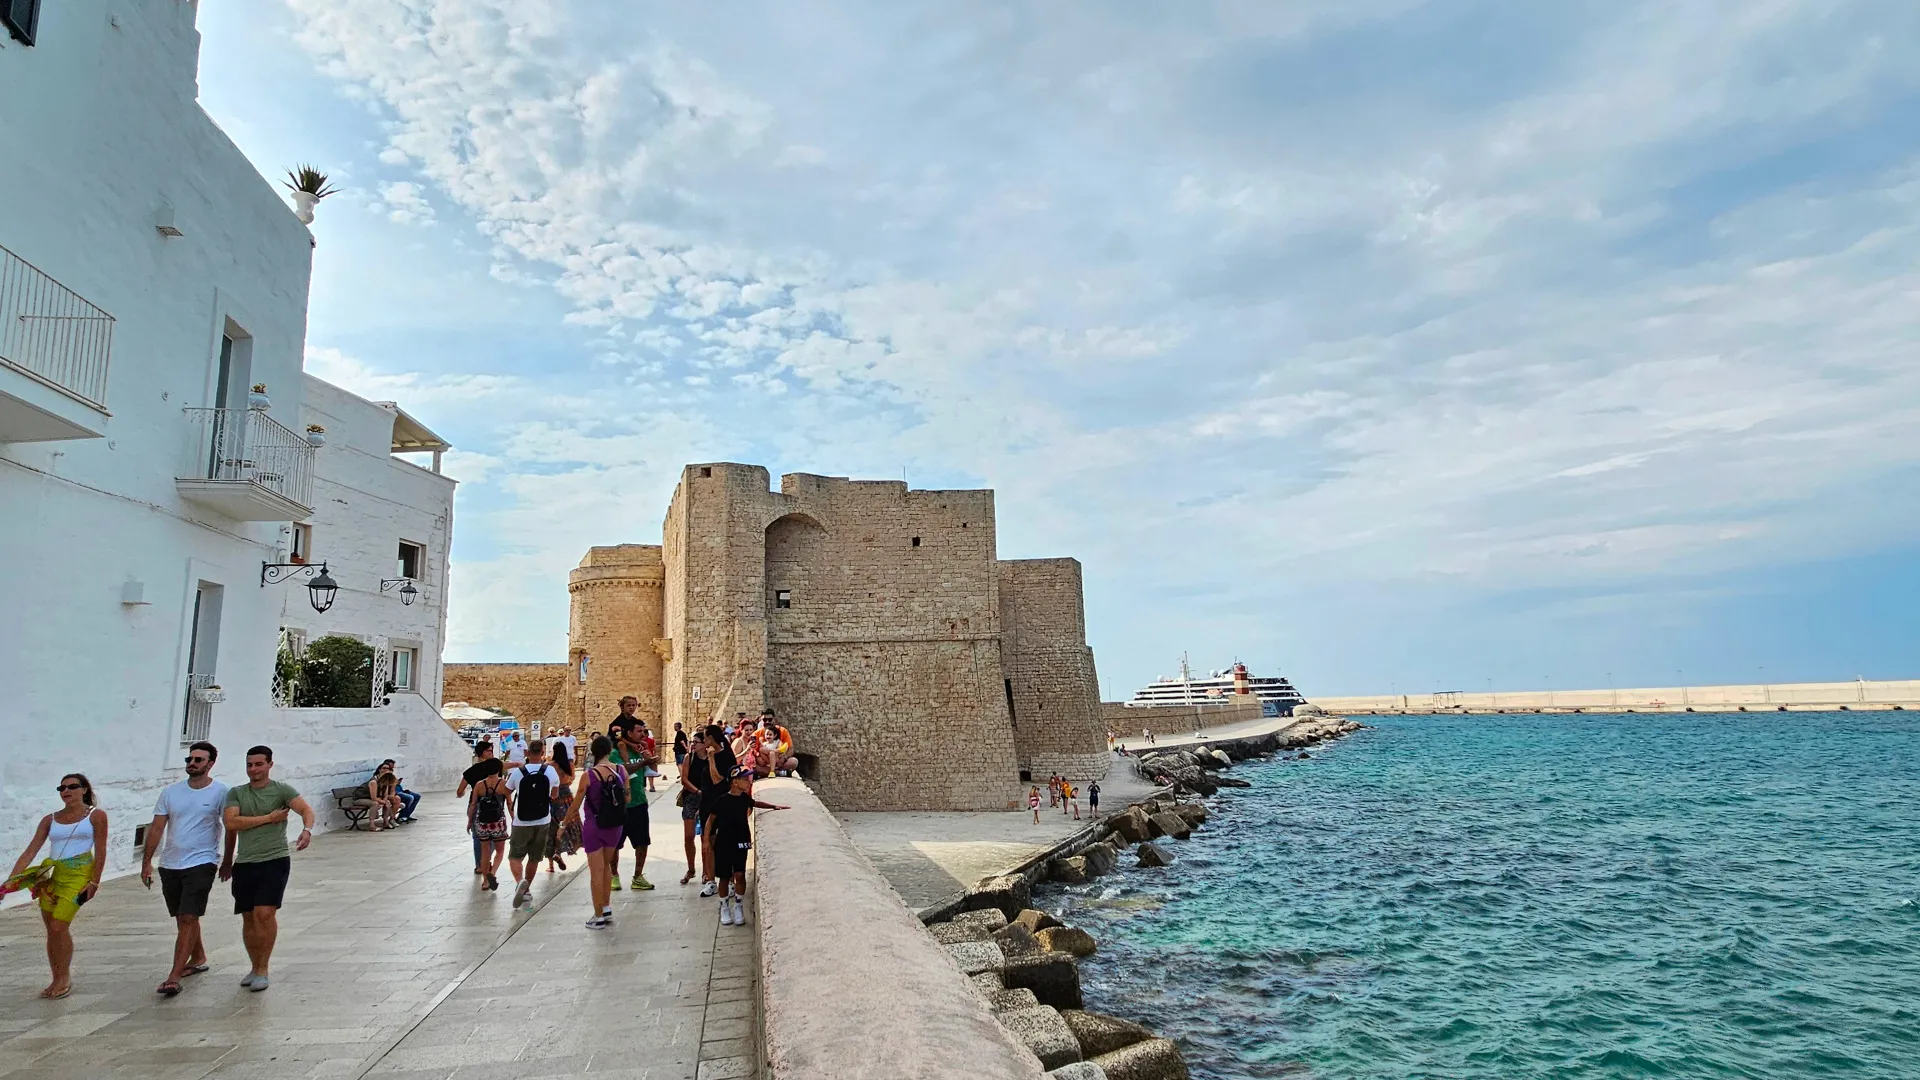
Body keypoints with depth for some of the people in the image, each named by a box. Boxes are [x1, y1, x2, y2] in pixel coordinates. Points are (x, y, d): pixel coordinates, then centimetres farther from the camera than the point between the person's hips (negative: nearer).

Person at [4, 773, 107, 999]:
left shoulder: (96, 815, 0)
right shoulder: (50, 819, 12)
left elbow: (100, 851, -3)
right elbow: (30, 852, 8)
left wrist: (94, 882, -9)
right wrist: (10, 882, -2)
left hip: (78, 874, -5)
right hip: (50, 875, 5)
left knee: (59, 927, -11)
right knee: (52, 930, 7)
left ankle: (65, 977, 4)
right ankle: (57, 980, 19)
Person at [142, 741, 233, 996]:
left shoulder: (220, 792, -6)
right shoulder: (170, 792, 4)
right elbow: (157, 828, 6)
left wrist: (227, 861, 3)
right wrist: (146, 862, 2)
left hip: (201, 863, -5)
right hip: (170, 864, 5)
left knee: (188, 918, -12)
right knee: (183, 919, 17)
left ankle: (173, 977, -12)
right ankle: (198, 958, 36)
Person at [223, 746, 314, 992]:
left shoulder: (282, 790, 0)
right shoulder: (236, 793, 9)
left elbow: (306, 809, -14)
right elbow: (231, 823, -5)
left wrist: (307, 830, -34)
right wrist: (269, 818, -9)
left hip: (275, 860, -4)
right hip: (244, 863, 4)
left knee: (265, 913, -13)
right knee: (248, 917, 11)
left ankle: (262, 970, -1)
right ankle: (255, 967, 28)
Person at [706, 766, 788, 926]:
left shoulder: (744, 798, 1)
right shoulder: (722, 800, -13)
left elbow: (756, 803, 22)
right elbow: (711, 819, -5)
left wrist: (774, 807, 14)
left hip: (740, 843, 3)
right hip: (723, 844, -3)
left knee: (740, 875, -2)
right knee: (725, 877, 6)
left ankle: (738, 907, 12)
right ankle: (724, 908, 23)